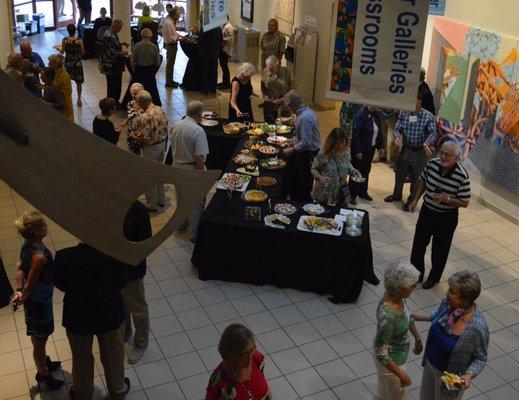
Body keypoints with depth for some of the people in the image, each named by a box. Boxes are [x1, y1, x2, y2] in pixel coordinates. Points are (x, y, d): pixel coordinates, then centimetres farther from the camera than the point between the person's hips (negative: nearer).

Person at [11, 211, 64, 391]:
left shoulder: (27, 245, -9)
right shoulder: (39, 256, -36)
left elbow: (20, 267, 0)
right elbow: (30, 285, -26)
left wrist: (19, 291, -5)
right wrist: (23, 296, -7)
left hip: (34, 300, 8)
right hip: (39, 302, -8)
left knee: (38, 338, 31)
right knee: (39, 341, 16)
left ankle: (44, 362, 54)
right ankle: (43, 374, 37)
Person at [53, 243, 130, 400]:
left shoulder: (63, 257, -27)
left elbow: (60, 284, -8)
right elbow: (121, 283, -11)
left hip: (77, 317, 0)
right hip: (110, 315, 0)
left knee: (82, 359, 26)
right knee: (113, 357, 26)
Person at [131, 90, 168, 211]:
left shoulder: (144, 118, -28)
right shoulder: (160, 110, -2)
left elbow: (145, 139, -26)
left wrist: (134, 135, -8)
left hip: (151, 148, -8)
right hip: (162, 144, 8)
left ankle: (152, 204, 21)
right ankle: (161, 200, 36)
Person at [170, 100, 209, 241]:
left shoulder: (176, 126, -4)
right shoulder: (198, 131, -25)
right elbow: (199, 157, -24)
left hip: (177, 167, 7)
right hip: (192, 170, -7)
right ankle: (195, 233, 17)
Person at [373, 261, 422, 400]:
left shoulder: (397, 296, -16)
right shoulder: (387, 315, -41)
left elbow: (408, 316, 7)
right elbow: (381, 354, -31)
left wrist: (417, 338, 17)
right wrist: (402, 375, -22)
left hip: (398, 352, 7)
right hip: (390, 361, -7)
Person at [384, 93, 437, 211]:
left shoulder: (428, 116, -13)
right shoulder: (403, 114, -3)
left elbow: (433, 132, -18)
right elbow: (397, 128, -2)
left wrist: (426, 143, -37)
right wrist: (397, 136, -26)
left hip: (420, 152, -4)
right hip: (406, 149, 4)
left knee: (416, 178, 7)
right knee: (399, 174, 18)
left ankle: (412, 200, 24)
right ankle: (397, 195, 41)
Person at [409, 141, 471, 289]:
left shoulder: (462, 176, -25)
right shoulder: (432, 163, -14)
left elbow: (464, 203, -17)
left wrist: (446, 199, -31)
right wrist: (416, 200, 2)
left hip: (447, 218, -4)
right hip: (427, 211, 4)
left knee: (440, 250, 13)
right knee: (418, 244, 15)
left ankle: (434, 277, 36)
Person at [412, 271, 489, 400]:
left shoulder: (477, 327, -35)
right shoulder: (448, 303, -18)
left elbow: (480, 358, -19)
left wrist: (469, 375, -34)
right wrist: (417, 316, 8)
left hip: (450, 377, -5)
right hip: (430, 363, 5)